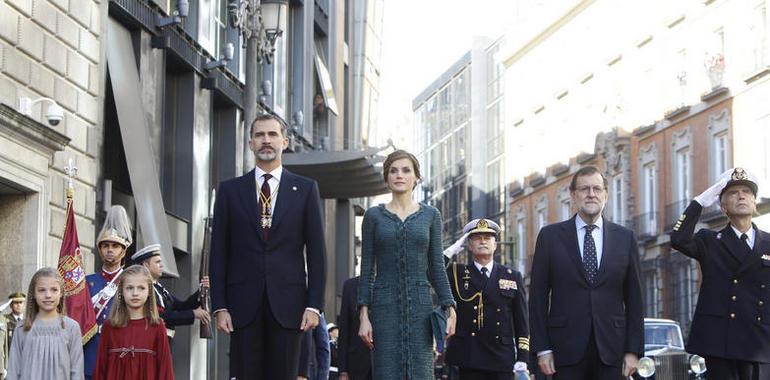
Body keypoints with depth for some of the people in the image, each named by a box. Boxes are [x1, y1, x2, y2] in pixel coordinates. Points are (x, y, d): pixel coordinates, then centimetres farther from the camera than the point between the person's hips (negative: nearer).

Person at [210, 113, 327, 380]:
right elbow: (219, 252, 7)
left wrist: (314, 305, -4)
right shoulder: (230, 190, 10)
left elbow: (316, 251, 5)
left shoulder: (305, 189, 8)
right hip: (244, 304, 1)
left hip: (287, 304, 0)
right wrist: (219, 307, -1)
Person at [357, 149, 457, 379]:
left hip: (420, 305, 1)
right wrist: (364, 315, -3)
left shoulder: (430, 215, 9)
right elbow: (367, 269, 6)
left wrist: (450, 309, -1)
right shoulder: (374, 216, 7)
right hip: (384, 306, -1)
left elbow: (436, 268, 9)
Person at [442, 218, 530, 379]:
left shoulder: (513, 277, 11)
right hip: (469, 359, -1)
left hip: (502, 359, 1)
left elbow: (522, 321, 8)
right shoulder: (457, 274, 10)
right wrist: (451, 251, -4)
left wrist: (522, 357, 0)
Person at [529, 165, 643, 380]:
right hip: (567, 350, -1)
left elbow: (633, 298, 9)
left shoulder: (625, 238, 9)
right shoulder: (550, 236, 6)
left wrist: (633, 350, 2)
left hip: (611, 352, 1)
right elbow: (538, 297, 4)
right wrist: (542, 349, -4)